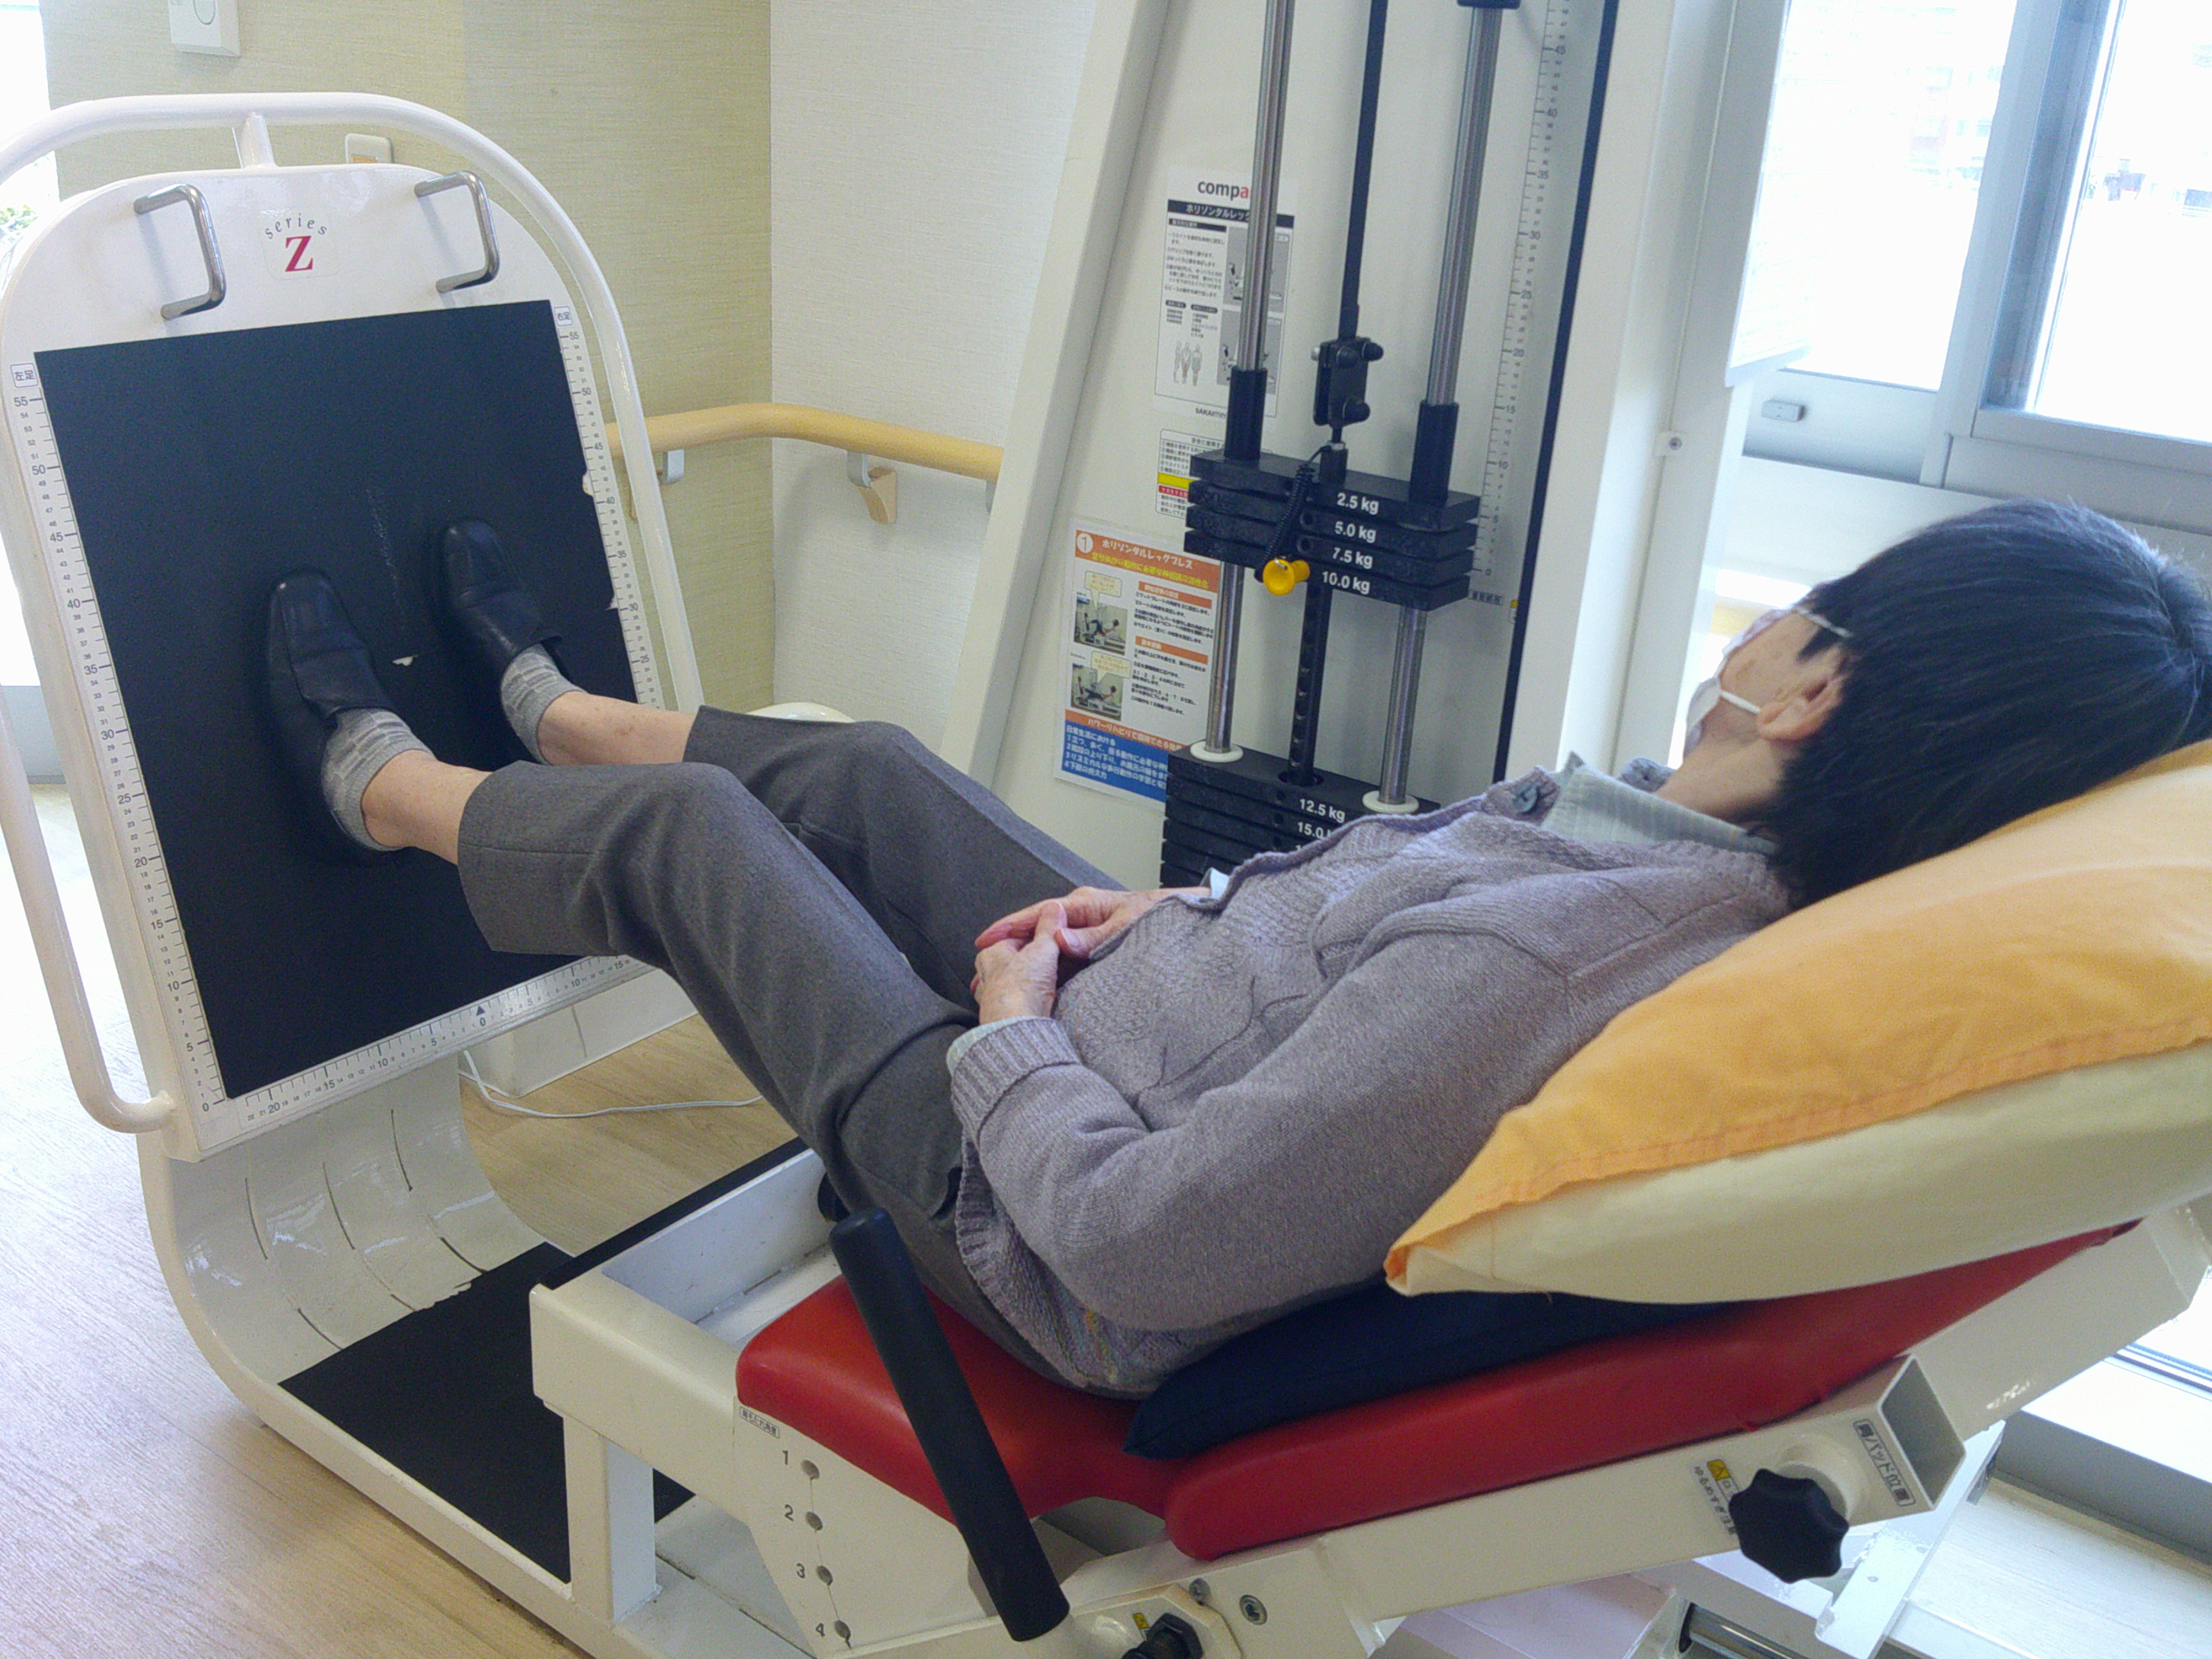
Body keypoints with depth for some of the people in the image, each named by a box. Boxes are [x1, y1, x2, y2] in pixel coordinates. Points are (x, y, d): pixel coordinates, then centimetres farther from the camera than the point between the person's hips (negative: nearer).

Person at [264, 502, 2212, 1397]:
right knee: (861, 766, 21)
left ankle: (387, 782, 43)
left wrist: (1009, 1027, -15)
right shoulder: (1707, 835, -13)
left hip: (1028, 1207, -7)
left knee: (685, 832, 10)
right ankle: (552, 708, 52)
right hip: (1151, 1043, 7)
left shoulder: (1531, 965, -41)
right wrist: (1163, 915, -1)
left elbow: (1128, 1246, -32)